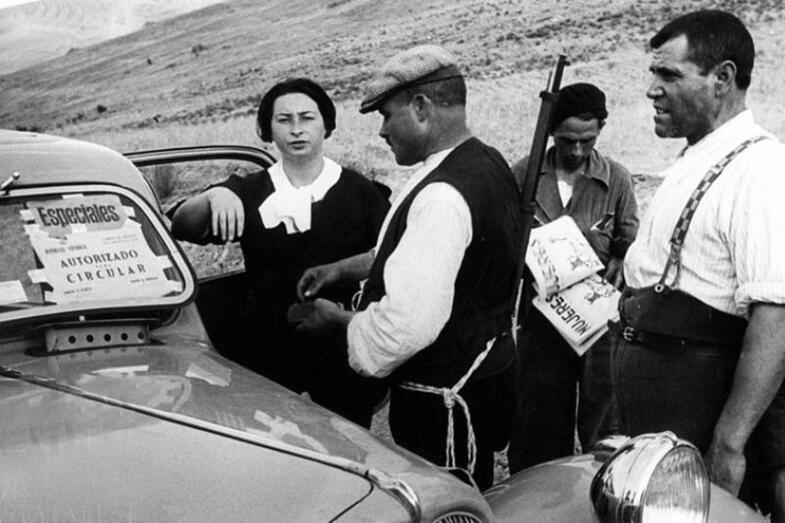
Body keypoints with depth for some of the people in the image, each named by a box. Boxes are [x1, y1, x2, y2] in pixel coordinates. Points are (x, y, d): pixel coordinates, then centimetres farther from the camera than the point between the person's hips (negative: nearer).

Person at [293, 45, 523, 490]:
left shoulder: (444, 194, -26)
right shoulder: (486, 163, 6)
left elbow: (407, 323, -31)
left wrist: (339, 319, -13)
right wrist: (345, 268, 14)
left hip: (444, 400, -10)